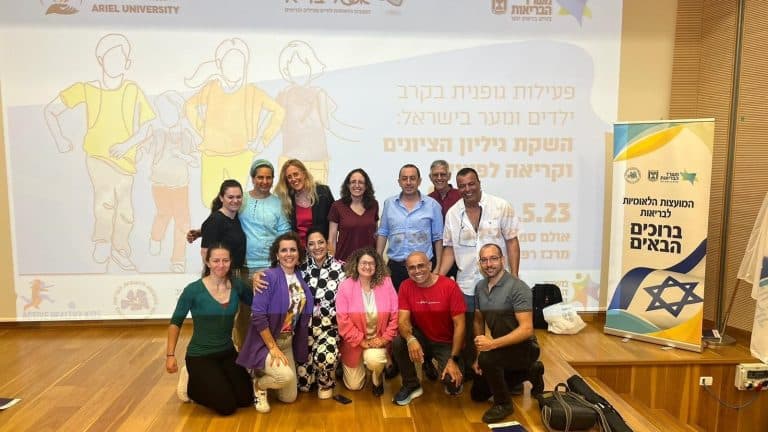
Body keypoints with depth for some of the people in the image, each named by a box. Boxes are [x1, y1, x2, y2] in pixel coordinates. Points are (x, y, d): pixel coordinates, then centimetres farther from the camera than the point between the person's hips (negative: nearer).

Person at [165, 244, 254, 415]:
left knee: (246, 399, 2)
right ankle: (190, 384, 15)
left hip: (227, 353, 5)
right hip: (200, 356, -5)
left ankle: (205, 383, 24)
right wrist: (170, 355, -7)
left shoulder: (236, 286, -5)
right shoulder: (193, 290, -16)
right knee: (228, 406, -10)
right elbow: (175, 322, -4)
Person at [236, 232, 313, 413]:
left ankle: (265, 372, 35)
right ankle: (258, 384, 1)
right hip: (264, 342, -6)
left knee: (289, 397, 10)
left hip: (287, 343, 7)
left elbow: (303, 314, 9)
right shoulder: (269, 276, -17)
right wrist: (273, 347, -21)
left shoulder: (300, 278, 3)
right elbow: (258, 315, -22)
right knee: (286, 376, -31)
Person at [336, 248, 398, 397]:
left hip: (379, 340, 0)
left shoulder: (386, 283, -8)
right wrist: (361, 341, -17)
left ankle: (377, 379, 5)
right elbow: (343, 320, -15)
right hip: (355, 342, 0)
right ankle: (362, 364, 41)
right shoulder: (346, 286, -13)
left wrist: (385, 338, -15)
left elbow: (395, 315, -8)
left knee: (374, 359, -33)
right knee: (354, 386, 7)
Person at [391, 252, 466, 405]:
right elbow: (403, 320, -16)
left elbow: (459, 325, -18)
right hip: (422, 338, 3)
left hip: (446, 343, -3)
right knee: (398, 342, -27)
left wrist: (453, 359, -21)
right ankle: (411, 385, -1)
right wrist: (410, 339, -39)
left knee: (453, 385, -23)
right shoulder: (406, 287, -11)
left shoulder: (449, 286, -20)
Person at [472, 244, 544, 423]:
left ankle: (503, 403, -7)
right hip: (502, 347, 8)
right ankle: (530, 372, 28)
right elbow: (478, 321, 8)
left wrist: (492, 344, -38)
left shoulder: (518, 288, -24)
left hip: (524, 347, -8)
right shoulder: (480, 287, -1)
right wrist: (478, 355, -1)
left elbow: (526, 329, -30)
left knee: (487, 359, -36)